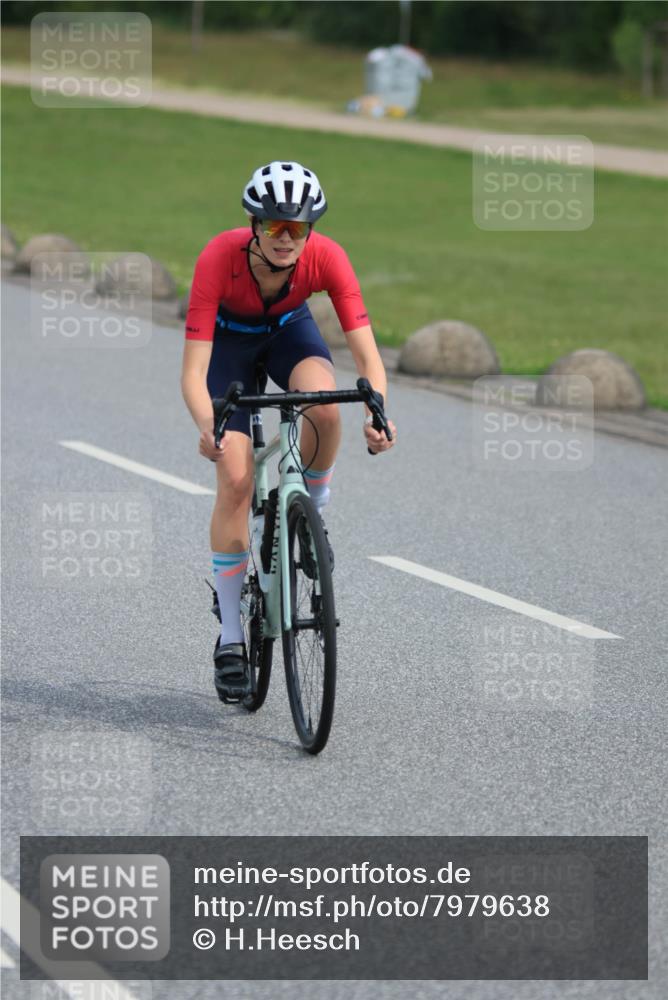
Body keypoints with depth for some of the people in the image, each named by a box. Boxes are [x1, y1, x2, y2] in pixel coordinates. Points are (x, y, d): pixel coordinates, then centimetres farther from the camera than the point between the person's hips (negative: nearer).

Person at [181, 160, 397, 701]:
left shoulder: (326, 257, -32)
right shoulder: (220, 257, -37)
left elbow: (367, 354, -34)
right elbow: (193, 372, -40)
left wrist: (378, 413, -53)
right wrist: (207, 426, -59)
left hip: (289, 330, 1)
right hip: (229, 338, -1)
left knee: (325, 406, -34)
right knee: (235, 481, -13)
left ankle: (313, 511, -4)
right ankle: (230, 635, -2)